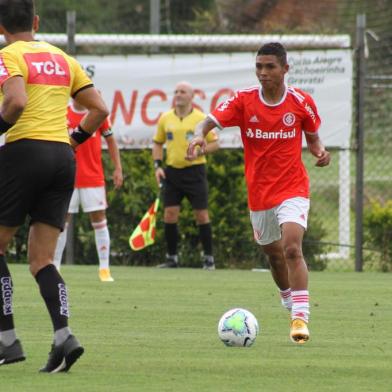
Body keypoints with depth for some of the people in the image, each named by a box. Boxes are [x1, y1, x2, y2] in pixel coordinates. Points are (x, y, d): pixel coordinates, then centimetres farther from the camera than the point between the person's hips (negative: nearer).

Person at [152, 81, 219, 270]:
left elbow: (214, 143, 0)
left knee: (201, 215, -3)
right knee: (169, 215, -2)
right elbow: (158, 143, 17)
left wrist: (200, 151, -18)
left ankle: (208, 258, 6)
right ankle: (171, 257, 8)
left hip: (194, 171, -3)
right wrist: (157, 165, 5)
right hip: (172, 171, 3)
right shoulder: (165, 118, 7)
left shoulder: (201, 118, -3)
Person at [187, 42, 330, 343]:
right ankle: (289, 298, 44)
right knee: (273, 253, 17)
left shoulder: (302, 102, -6)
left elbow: (312, 138, 9)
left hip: (292, 188, -3)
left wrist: (320, 152, -13)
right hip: (259, 192, 3)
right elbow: (212, 121, -17)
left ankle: (300, 318, -23)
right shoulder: (244, 100, -7)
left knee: (292, 248, -22)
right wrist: (199, 134, -39)